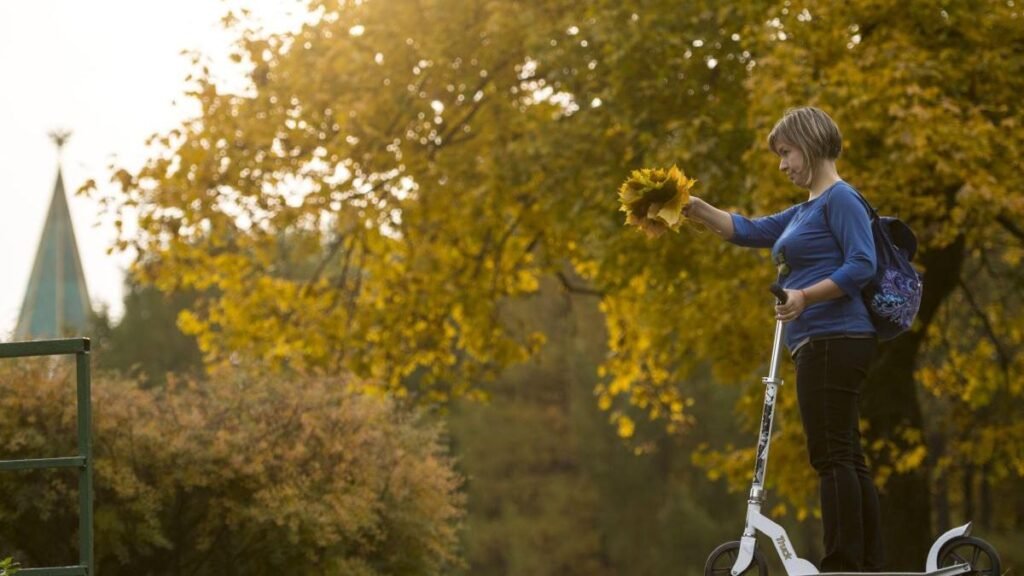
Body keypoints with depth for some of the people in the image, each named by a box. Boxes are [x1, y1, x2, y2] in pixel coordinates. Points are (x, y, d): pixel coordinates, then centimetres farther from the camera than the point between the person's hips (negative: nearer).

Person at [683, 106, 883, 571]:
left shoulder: (841, 199, -7)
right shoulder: (806, 211, 22)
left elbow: (862, 265, -17)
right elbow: (749, 231, 23)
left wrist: (805, 296, -25)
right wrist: (694, 207, 12)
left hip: (833, 339, -10)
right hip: (819, 346, 10)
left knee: (833, 455, -12)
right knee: (846, 460, 8)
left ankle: (843, 564, -15)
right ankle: (868, 566, 8)